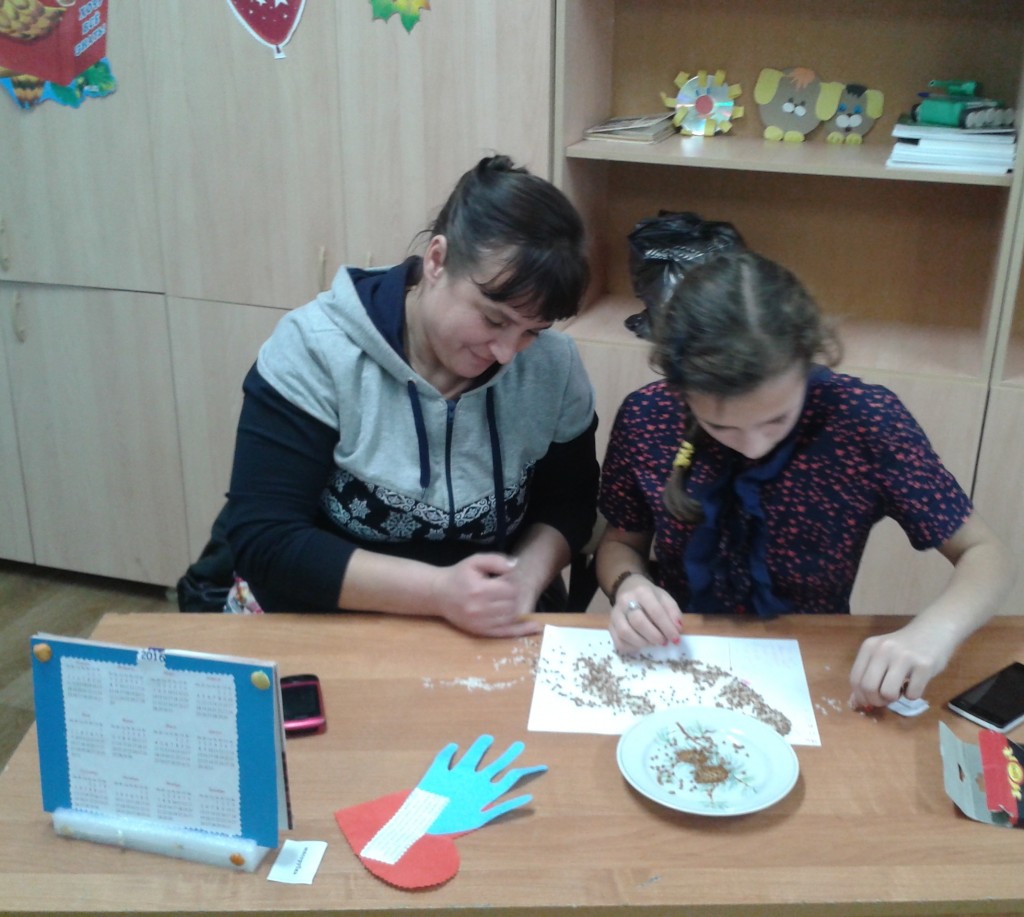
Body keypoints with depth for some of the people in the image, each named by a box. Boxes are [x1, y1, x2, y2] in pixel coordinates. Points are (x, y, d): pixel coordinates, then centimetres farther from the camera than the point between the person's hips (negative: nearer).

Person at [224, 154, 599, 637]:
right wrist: (437, 591, -26)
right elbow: (263, 542, -17)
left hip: (496, 642, 2)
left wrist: (529, 572, -14)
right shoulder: (314, 353, -15)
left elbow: (569, 505, 8)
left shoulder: (554, 364, -4)